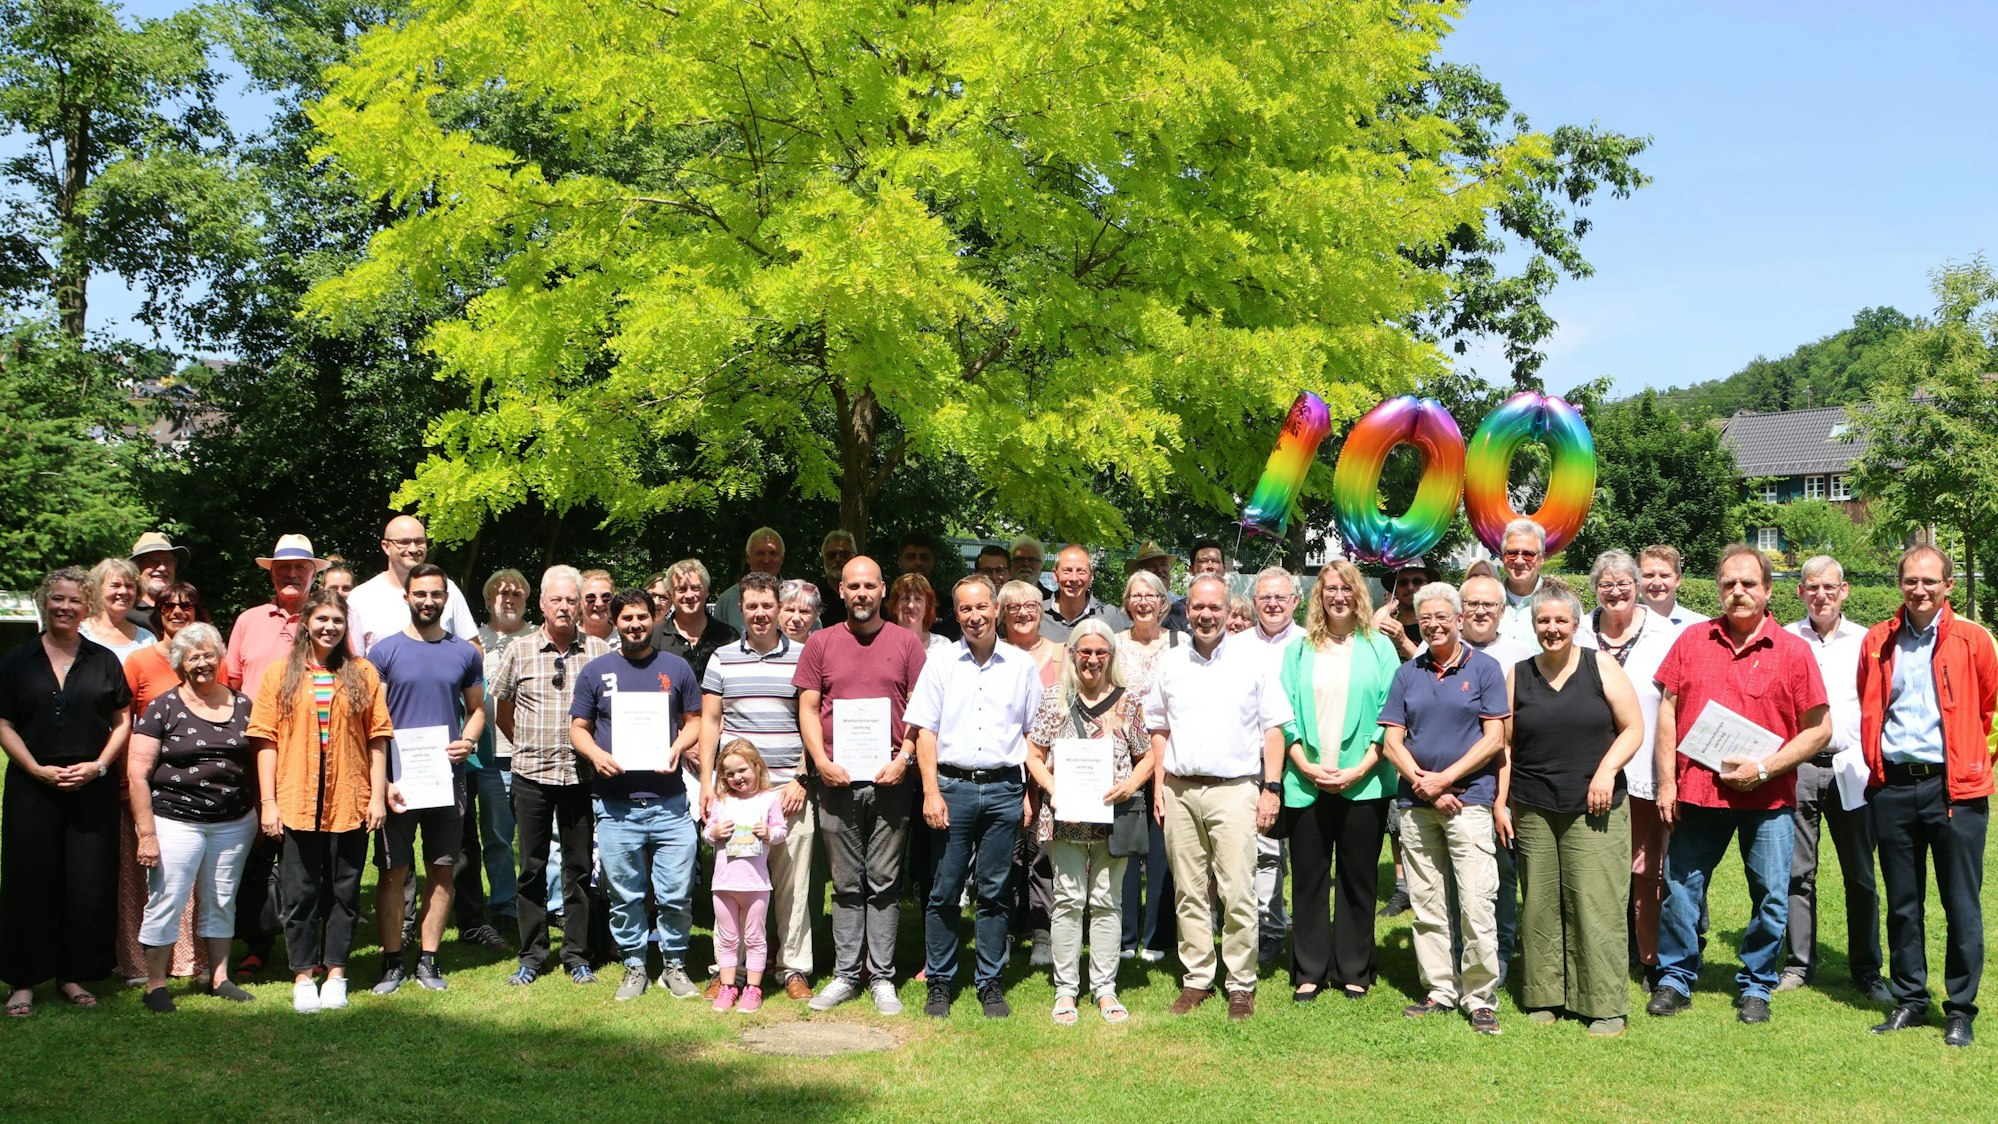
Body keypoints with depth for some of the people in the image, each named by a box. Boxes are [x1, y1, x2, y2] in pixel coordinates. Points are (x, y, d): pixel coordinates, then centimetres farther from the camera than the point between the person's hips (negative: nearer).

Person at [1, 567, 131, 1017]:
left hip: (93, 790, 1)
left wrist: (98, 765, -7)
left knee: (89, 886, 1)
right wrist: (38, 769, -11)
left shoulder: (104, 660, 8)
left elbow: (123, 721, 8)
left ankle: (73, 975, 14)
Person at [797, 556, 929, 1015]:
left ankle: (882, 978, 12)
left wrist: (903, 759, -9)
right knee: (846, 884, 8)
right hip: (837, 780, 1)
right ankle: (845, 975, 16)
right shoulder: (821, 643, 8)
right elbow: (808, 708, 5)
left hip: (890, 777, -1)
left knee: (884, 883, 5)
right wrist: (821, 761, -7)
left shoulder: (905, 642, 5)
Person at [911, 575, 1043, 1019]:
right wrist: (931, 792, -7)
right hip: (953, 786, -1)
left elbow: (1033, 733, 12)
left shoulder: (1021, 665, 8)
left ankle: (990, 983, 15)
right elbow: (925, 731, 2)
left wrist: (1031, 792, 4)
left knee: (994, 893, 6)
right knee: (944, 891, 2)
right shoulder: (941, 660, 5)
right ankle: (939, 983, 12)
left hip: (1004, 789, 1)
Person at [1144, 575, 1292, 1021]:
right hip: (1180, 790, 3)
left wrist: (1271, 788, -4)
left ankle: (1241, 985, 6)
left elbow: (1273, 728, 3)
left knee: (1238, 894, -5)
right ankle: (1197, 979, 17)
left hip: (1234, 788, -3)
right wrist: (1160, 785, 9)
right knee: (1188, 893, 7)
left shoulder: (1251, 657, 3)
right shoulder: (1170, 662, 11)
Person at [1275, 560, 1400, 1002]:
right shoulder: (1298, 650, 9)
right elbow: (1285, 713, 4)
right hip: (1306, 782, 1)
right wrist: (1306, 766, -9)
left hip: (1363, 783, -1)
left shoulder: (1379, 647, 5)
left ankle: (1354, 970, 16)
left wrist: (1361, 768, -11)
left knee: (1359, 879, 5)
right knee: (1308, 878, 5)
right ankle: (1309, 971, 14)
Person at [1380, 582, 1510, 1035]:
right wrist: (1422, 782, -7)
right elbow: (1392, 739, 7)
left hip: (1469, 799, -4)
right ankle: (1439, 990, 18)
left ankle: (1481, 997, 1)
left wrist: (1445, 778, -10)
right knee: (1426, 904, 8)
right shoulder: (1407, 674, 11)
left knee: (1476, 903, -8)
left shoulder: (1484, 668, 2)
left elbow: (1494, 739, -4)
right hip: (1415, 804, 4)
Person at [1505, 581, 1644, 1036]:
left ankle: (1606, 1005, 4)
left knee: (1597, 906, -4)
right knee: (1540, 905, 5)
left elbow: (1633, 728, 2)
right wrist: (1501, 801, 5)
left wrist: (1607, 769, -12)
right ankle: (1545, 996, 16)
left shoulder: (1601, 666, 2)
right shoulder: (1518, 675, 9)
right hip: (1533, 811, 3)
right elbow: (1506, 743, 10)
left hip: (1594, 810, -2)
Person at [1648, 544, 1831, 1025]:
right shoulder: (1692, 640, 5)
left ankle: (1756, 986, 23)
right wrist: (1666, 781, 0)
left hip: (1767, 798, -1)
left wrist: (1764, 769, -12)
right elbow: (1667, 711, 6)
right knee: (1681, 888, 8)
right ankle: (1675, 978, 23)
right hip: (1696, 789, 1)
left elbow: (1820, 729, -2)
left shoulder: (1792, 651, -1)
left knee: (1770, 897, 5)